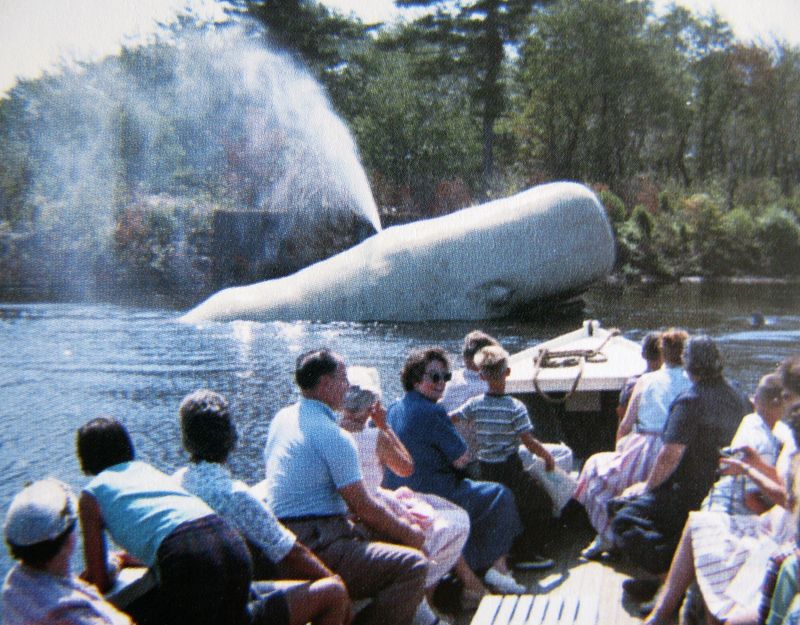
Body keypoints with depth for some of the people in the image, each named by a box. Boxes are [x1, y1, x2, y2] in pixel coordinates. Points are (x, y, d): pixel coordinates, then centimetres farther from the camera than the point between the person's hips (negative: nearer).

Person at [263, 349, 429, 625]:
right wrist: (410, 533, 1)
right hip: (316, 548, -10)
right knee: (413, 565, -19)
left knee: (395, 530, 19)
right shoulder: (334, 436, -16)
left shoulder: (282, 418, 12)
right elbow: (363, 507, -14)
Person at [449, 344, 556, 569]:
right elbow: (529, 442, -15)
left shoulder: (474, 405, -4)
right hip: (510, 470, -5)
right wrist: (548, 457, 0)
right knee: (543, 503, 11)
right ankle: (528, 554, 10)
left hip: (485, 470, 5)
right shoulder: (515, 407, -15)